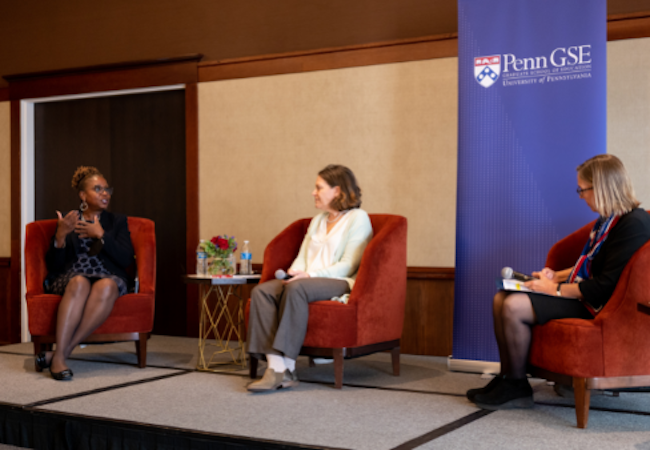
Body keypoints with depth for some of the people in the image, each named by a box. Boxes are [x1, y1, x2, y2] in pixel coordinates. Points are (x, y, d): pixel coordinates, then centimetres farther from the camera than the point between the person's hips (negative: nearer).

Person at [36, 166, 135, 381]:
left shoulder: (118, 221, 18)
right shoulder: (67, 221, 16)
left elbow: (126, 259, 4)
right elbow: (53, 265, 7)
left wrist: (100, 235, -6)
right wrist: (60, 236, -10)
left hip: (107, 278, 1)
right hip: (70, 279, 0)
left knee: (106, 286, -37)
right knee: (80, 283, -38)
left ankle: (60, 353, -37)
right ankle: (59, 357, -43)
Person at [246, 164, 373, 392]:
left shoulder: (358, 218, 1)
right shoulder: (317, 221, 26)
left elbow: (348, 265, -9)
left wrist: (310, 274, -17)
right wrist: (293, 273, -2)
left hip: (340, 282, -7)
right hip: (306, 280, 7)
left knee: (297, 289, -37)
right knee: (261, 291, -21)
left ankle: (288, 365, -34)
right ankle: (276, 367, -33)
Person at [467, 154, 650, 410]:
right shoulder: (607, 220, 11)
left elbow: (605, 287, -25)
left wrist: (556, 289, -18)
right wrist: (558, 276, 10)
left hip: (595, 304, -10)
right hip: (581, 290, 10)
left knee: (515, 307, -23)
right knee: (501, 299, 2)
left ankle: (517, 388, -6)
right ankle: (506, 377, 8)